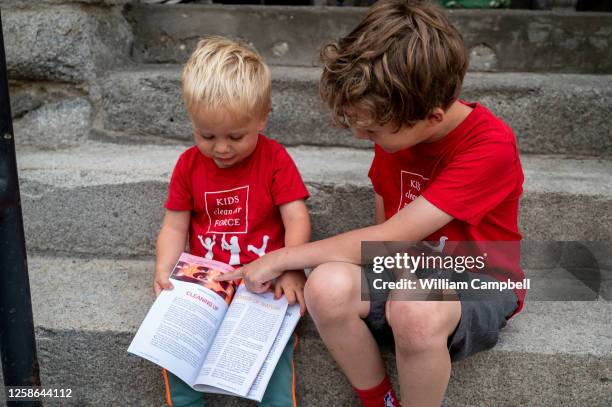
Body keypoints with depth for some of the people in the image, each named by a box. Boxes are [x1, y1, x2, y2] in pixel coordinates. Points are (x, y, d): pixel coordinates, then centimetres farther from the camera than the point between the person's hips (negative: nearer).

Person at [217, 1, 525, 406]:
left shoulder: (491, 146, -24)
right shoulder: (398, 127, -3)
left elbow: (389, 237, -25)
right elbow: (385, 229, 8)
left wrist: (280, 258, -18)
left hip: (478, 288, -4)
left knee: (415, 307, -40)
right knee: (328, 286, -28)